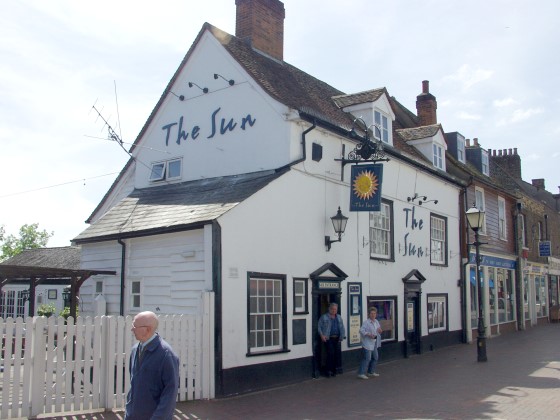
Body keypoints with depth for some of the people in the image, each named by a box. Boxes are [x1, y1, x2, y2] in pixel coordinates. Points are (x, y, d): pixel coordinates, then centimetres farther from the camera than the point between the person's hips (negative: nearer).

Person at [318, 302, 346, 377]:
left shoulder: (339, 317, 19)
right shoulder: (324, 317, 4)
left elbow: (342, 327, 18)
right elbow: (319, 327, 1)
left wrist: (342, 335, 5)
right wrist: (322, 335, -11)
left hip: (337, 338, 5)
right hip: (328, 338, -5)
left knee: (337, 353, 2)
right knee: (330, 353, -13)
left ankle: (334, 370, 13)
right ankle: (329, 370, -2)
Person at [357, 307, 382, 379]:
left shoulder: (376, 321, 12)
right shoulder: (366, 322, -14)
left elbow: (378, 331, 24)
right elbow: (361, 330, -21)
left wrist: (380, 331, 1)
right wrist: (368, 334, -31)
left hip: (374, 343, 9)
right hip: (367, 343, -9)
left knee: (375, 357, 15)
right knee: (367, 358, -11)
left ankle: (371, 372, 30)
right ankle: (361, 373, -7)